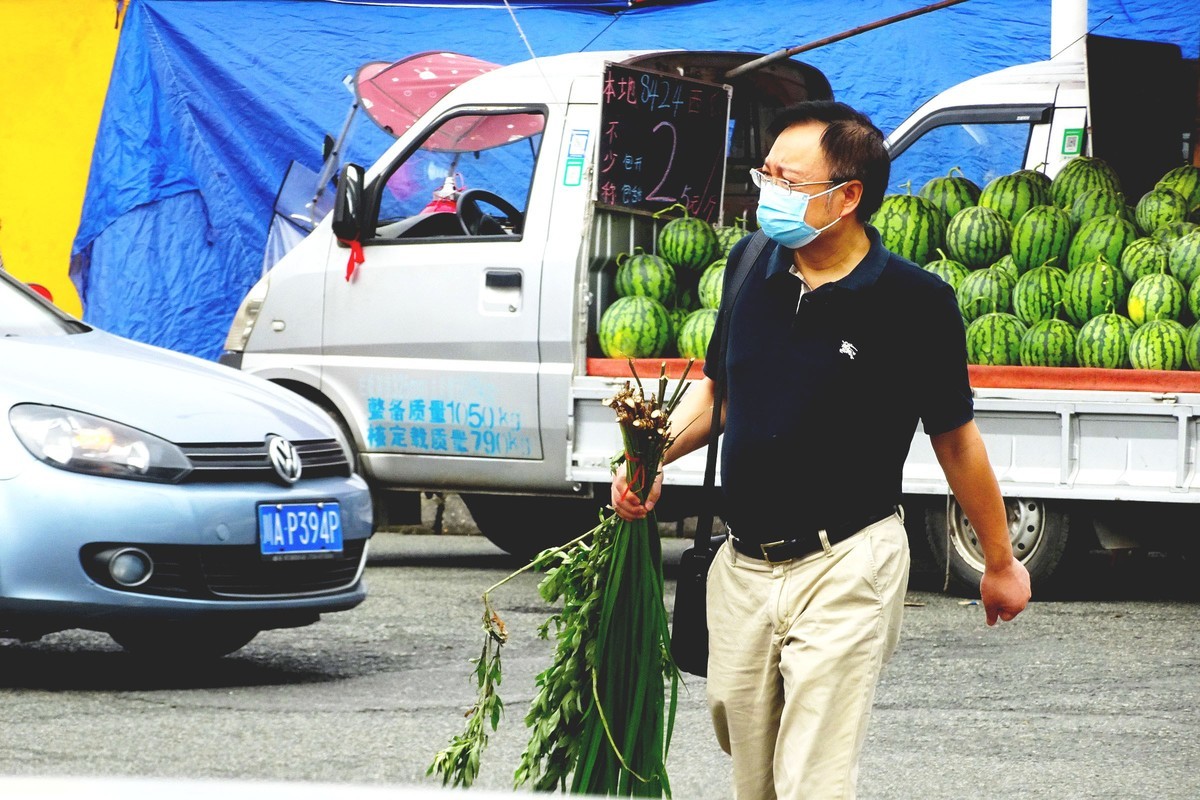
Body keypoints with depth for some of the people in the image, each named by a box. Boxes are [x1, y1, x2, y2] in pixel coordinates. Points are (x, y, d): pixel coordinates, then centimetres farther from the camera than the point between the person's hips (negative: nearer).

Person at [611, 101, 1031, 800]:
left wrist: (1001, 563, 6)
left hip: (846, 571, -5)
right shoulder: (752, 266, 3)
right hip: (743, 567, 6)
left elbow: (955, 436, -2)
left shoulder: (915, 300, -12)